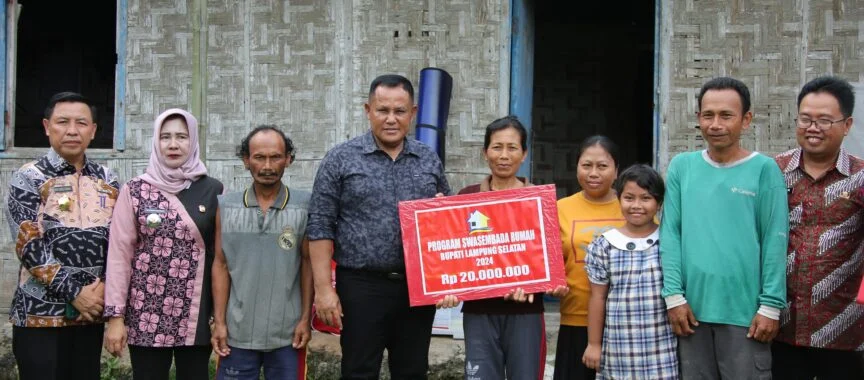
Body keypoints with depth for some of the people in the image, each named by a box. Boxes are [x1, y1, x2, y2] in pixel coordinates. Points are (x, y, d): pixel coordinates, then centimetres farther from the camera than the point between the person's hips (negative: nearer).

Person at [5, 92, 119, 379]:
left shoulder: (107, 180, 9)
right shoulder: (28, 179, -4)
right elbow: (30, 246, -11)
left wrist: (105, 288, -9)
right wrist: (74, 292, -16)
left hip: (92, 310, 4)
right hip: (41, 313, -4)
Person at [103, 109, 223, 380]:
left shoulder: (213, 190, 3)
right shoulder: (135, 191, 0)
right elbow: (119, 253, -2)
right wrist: (115, 316, -6)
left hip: (197, 316, 1)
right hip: (146, 315, -1)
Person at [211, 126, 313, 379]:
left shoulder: (305, 206, -2)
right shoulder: (226, 207, 3)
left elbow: (308, 263, 1)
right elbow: (221, 265, 5)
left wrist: (305, 319, -3)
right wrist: (219, 322, 1)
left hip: (287, 334, -1)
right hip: (237, 332, 1)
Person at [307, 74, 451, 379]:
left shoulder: (430, 160, 9)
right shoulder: (341, 159, -2)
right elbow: (320, 226, -4)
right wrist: (324, 288, -10)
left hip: (419, 286, 3)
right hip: (362, 286, -3)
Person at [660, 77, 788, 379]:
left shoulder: (764, 169, -2)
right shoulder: (681, 167, 6)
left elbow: (775, 242, -4)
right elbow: (670, 234, 3)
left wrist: (770, 305, -8)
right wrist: (674, 295, -4)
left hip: (745, 311, -2)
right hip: (692, 308, 3)